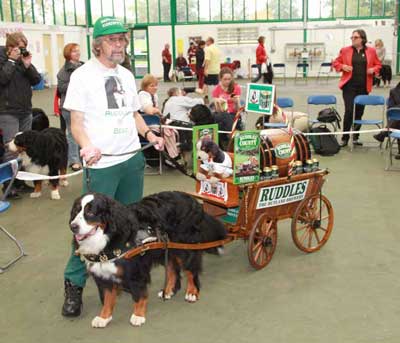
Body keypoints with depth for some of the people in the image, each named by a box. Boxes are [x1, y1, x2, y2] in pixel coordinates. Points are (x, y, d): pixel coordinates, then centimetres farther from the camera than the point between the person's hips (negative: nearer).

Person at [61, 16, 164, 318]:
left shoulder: (127, 75, 11)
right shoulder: (83, 76, -6)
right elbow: (76, 123, -9)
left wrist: (151, 135, 3)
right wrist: (87, 146, -28)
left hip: (133, 159, 6)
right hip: (101, 164, -6)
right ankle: (74, 284, 9)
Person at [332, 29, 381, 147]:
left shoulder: (371, 51, 7)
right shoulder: (345, 50, 4)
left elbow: (378, 64, 15)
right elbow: (336, 63, 9)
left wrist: (373, 69, -5)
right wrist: (343, 67, -10)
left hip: (364, 86, 2)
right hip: (349, 85, -2)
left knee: (359, 112, 8)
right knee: (349, 110, -9)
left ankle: (355, 137, 20)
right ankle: (344, 138, -1)